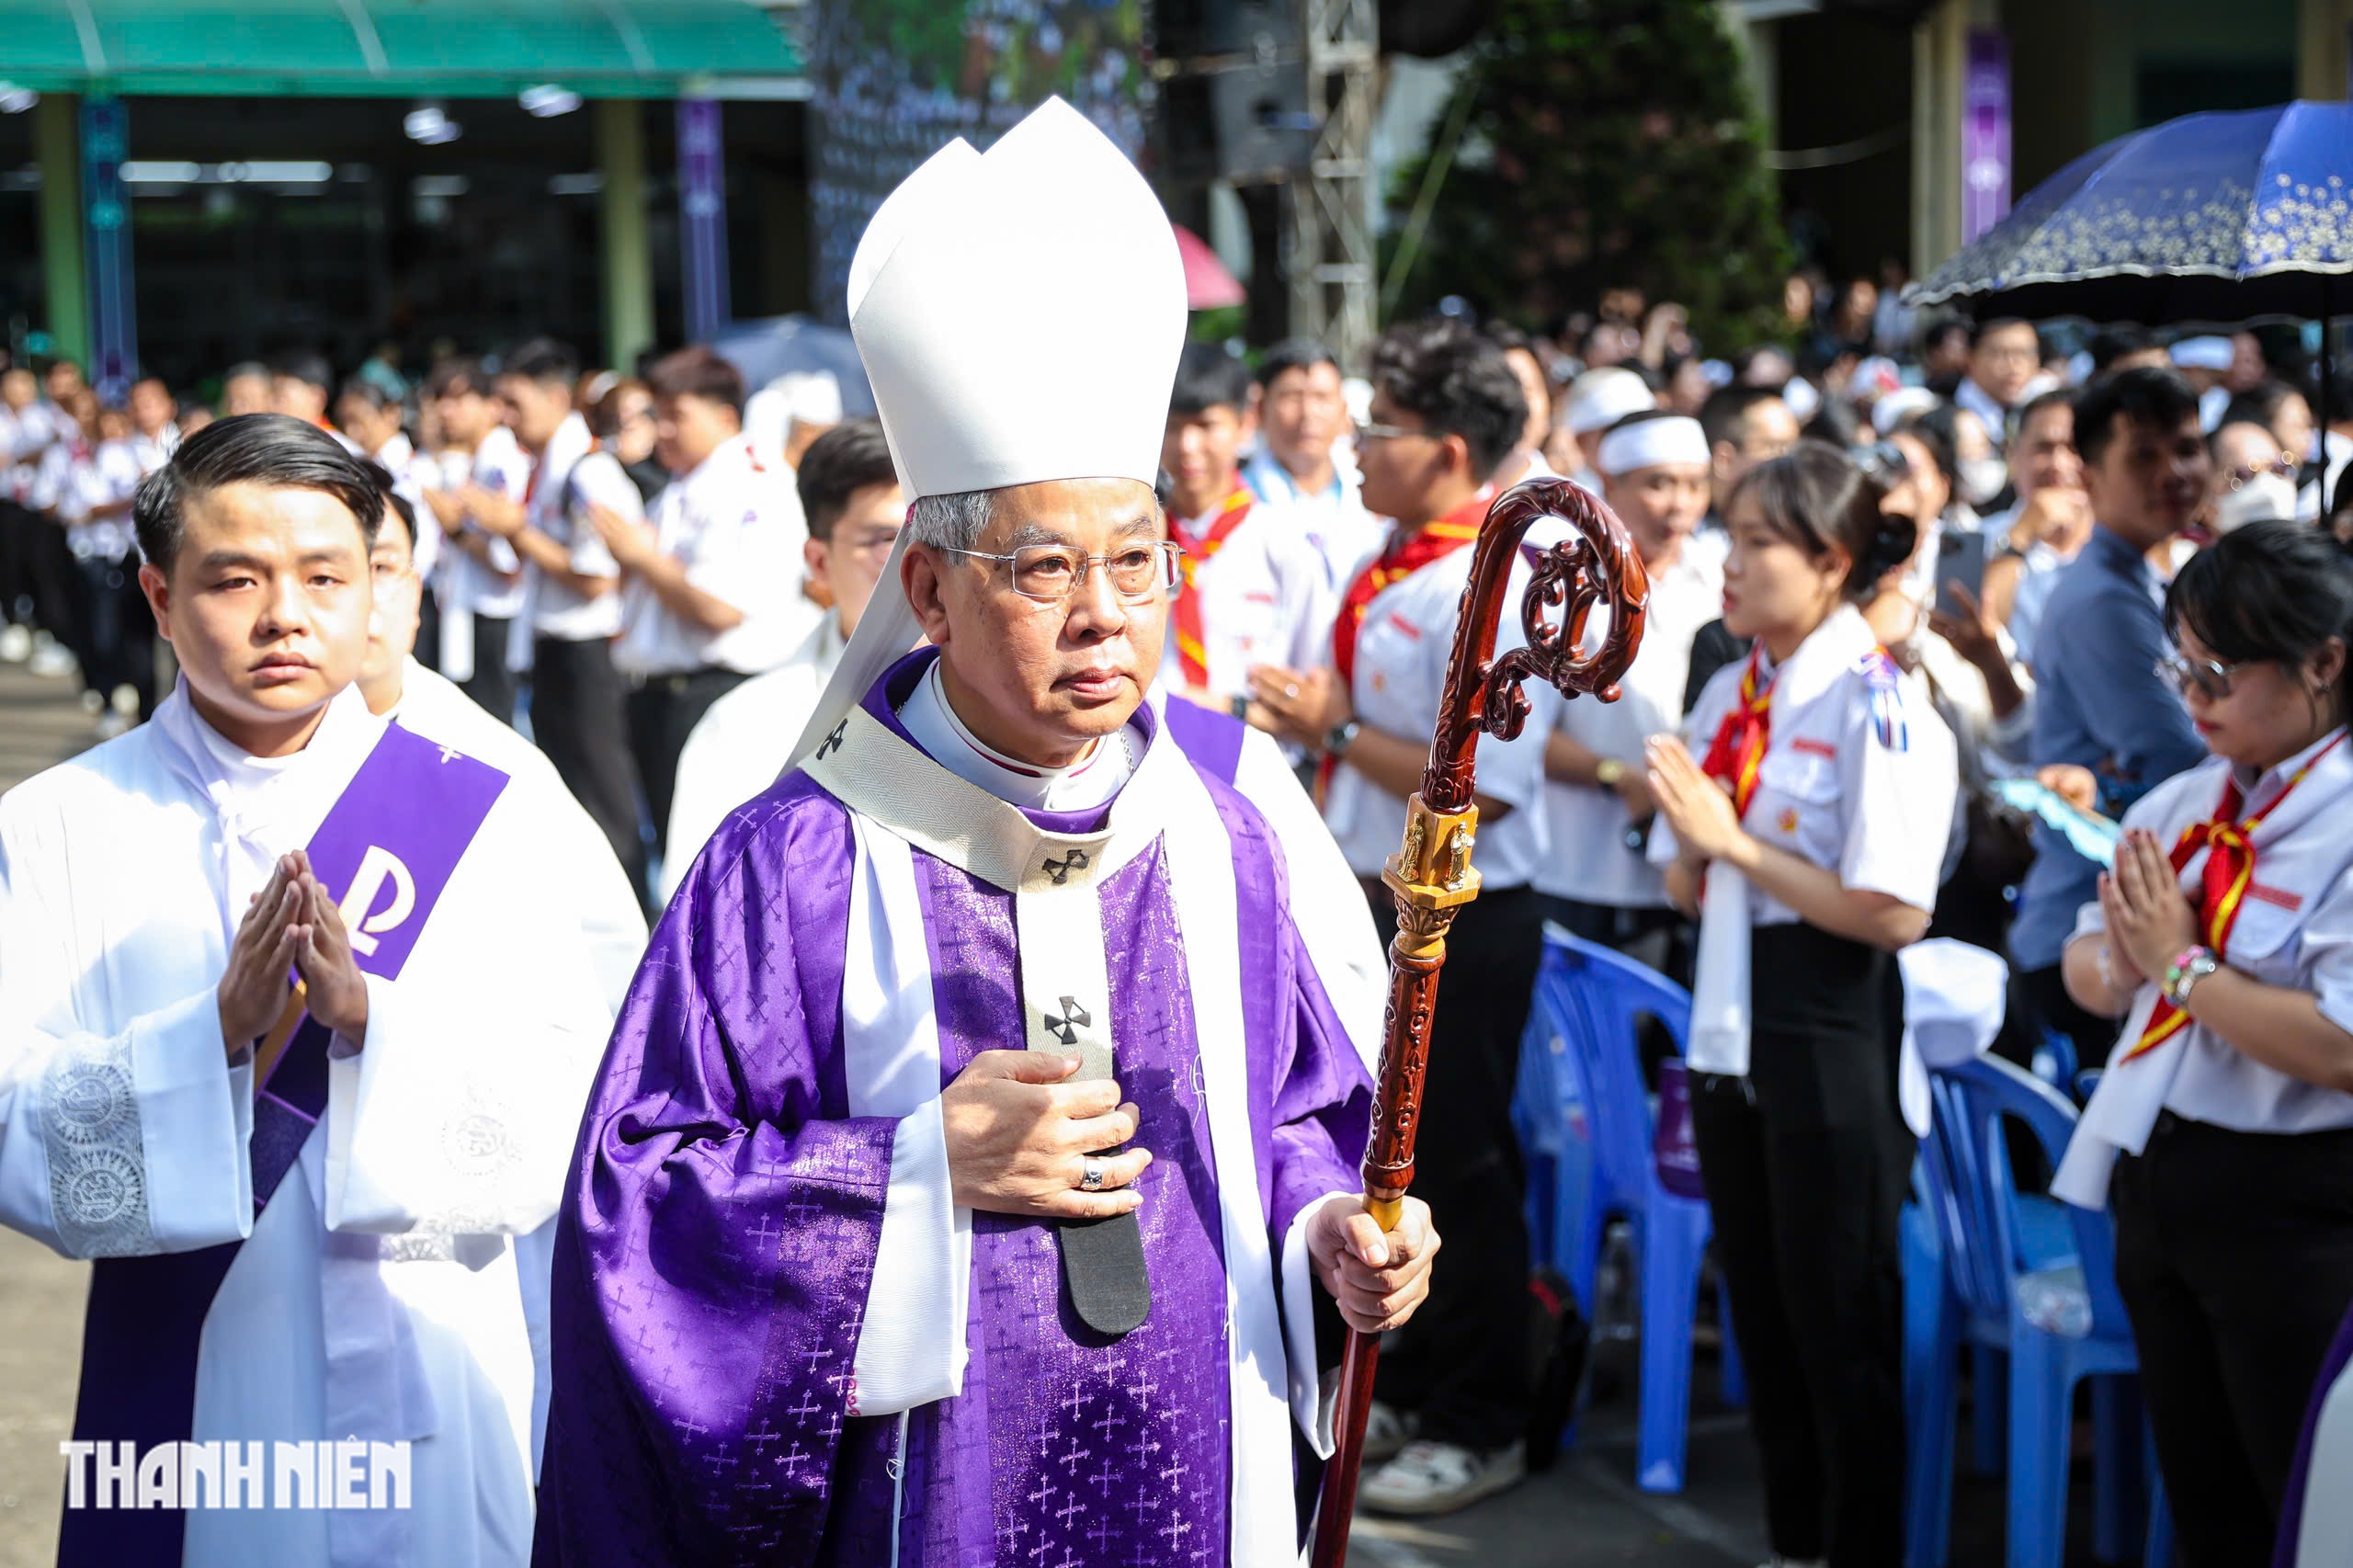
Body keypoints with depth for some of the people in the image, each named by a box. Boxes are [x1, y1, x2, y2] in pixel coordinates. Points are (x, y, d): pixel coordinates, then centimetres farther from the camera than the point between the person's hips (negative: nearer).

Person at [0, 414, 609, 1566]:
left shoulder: (479, 821, 0)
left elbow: (564, 1114, -9)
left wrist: (369, 1017, -24)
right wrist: (216, 1034, -25)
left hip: (431, 1388, 1)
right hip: (181, 1398, 0)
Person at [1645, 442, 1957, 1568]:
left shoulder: (1879, 709, -15)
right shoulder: (1732, 695, 7)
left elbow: (1895, 914, -22)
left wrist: (1735, 842, -20)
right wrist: (1690, 842, -9)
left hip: (1832, 1031, -8)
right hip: (1732, 1015, 8)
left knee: (1843, 1323, 4)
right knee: (1762, 1312, 17)